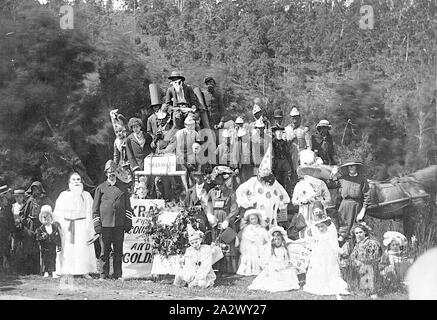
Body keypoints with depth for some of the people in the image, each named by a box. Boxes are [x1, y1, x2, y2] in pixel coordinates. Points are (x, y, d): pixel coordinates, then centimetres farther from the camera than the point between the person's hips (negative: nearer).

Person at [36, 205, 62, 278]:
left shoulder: (55, 227, -1)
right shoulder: (40, 229, -5)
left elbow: (58, 237, 4)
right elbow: (37, 238, -9)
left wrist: (59, 245, 1)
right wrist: (42, 237, -29)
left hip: (53, 247, 1)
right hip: (45, 248, -1)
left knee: (53, 259, 4)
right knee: (45, 260, 5)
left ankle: (53, 272, 9)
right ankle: (46, 272, 15)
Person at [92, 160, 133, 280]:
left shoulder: (123, 187, 12)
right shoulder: (101, 188, 8)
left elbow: (128, 206, 13)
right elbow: (95, 208, 7)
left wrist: (128, 223, 6)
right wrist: (97, 225, -1)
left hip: (119, 225, 1)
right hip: (105, 224, -1)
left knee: (118, 250, 2)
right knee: (105, 250, -1)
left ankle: (118, 274, 7)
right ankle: (104, 274, 5)